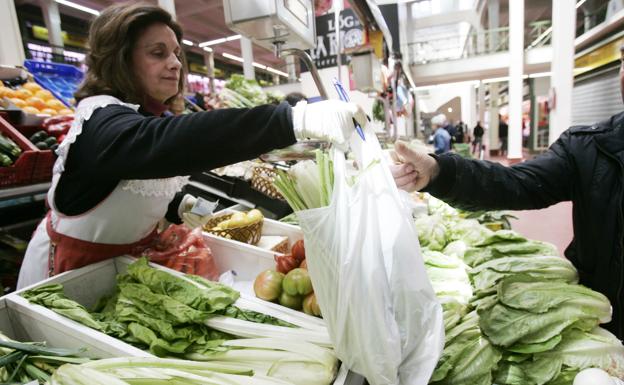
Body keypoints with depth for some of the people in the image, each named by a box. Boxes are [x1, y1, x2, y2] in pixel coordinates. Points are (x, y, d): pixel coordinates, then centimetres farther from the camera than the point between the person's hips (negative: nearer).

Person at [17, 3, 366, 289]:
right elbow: (169, 143, -53)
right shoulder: (102, 122, -30)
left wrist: (179, 206, -13)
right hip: (70, 271, -7)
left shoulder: (153, 116, -4)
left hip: (129, 257, 7)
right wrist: (295, 119, -62)